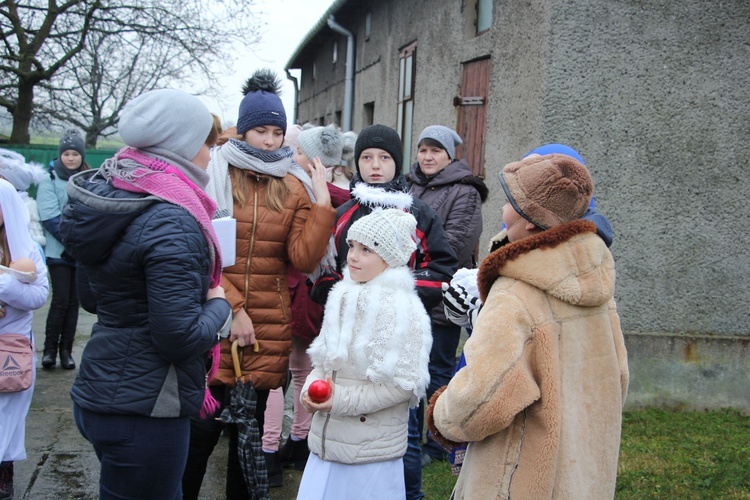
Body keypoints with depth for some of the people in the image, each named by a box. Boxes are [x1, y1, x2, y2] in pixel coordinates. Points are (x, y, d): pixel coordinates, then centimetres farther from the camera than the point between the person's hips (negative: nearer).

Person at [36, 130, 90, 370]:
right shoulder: (49, 180, -3)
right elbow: (50, 218, -9)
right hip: (58, 251, -3)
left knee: (74, 300, 6)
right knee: (61, 300, -6)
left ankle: (66, 350, 15)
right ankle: (49, 349, 8)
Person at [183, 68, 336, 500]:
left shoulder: (293, 187, 9)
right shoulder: (214, 174, 2)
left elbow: (303, 258, -2)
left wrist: (322, 203, -9)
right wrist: (232, 309, -10)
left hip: (269, 327, 3)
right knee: (203, 428, -1)